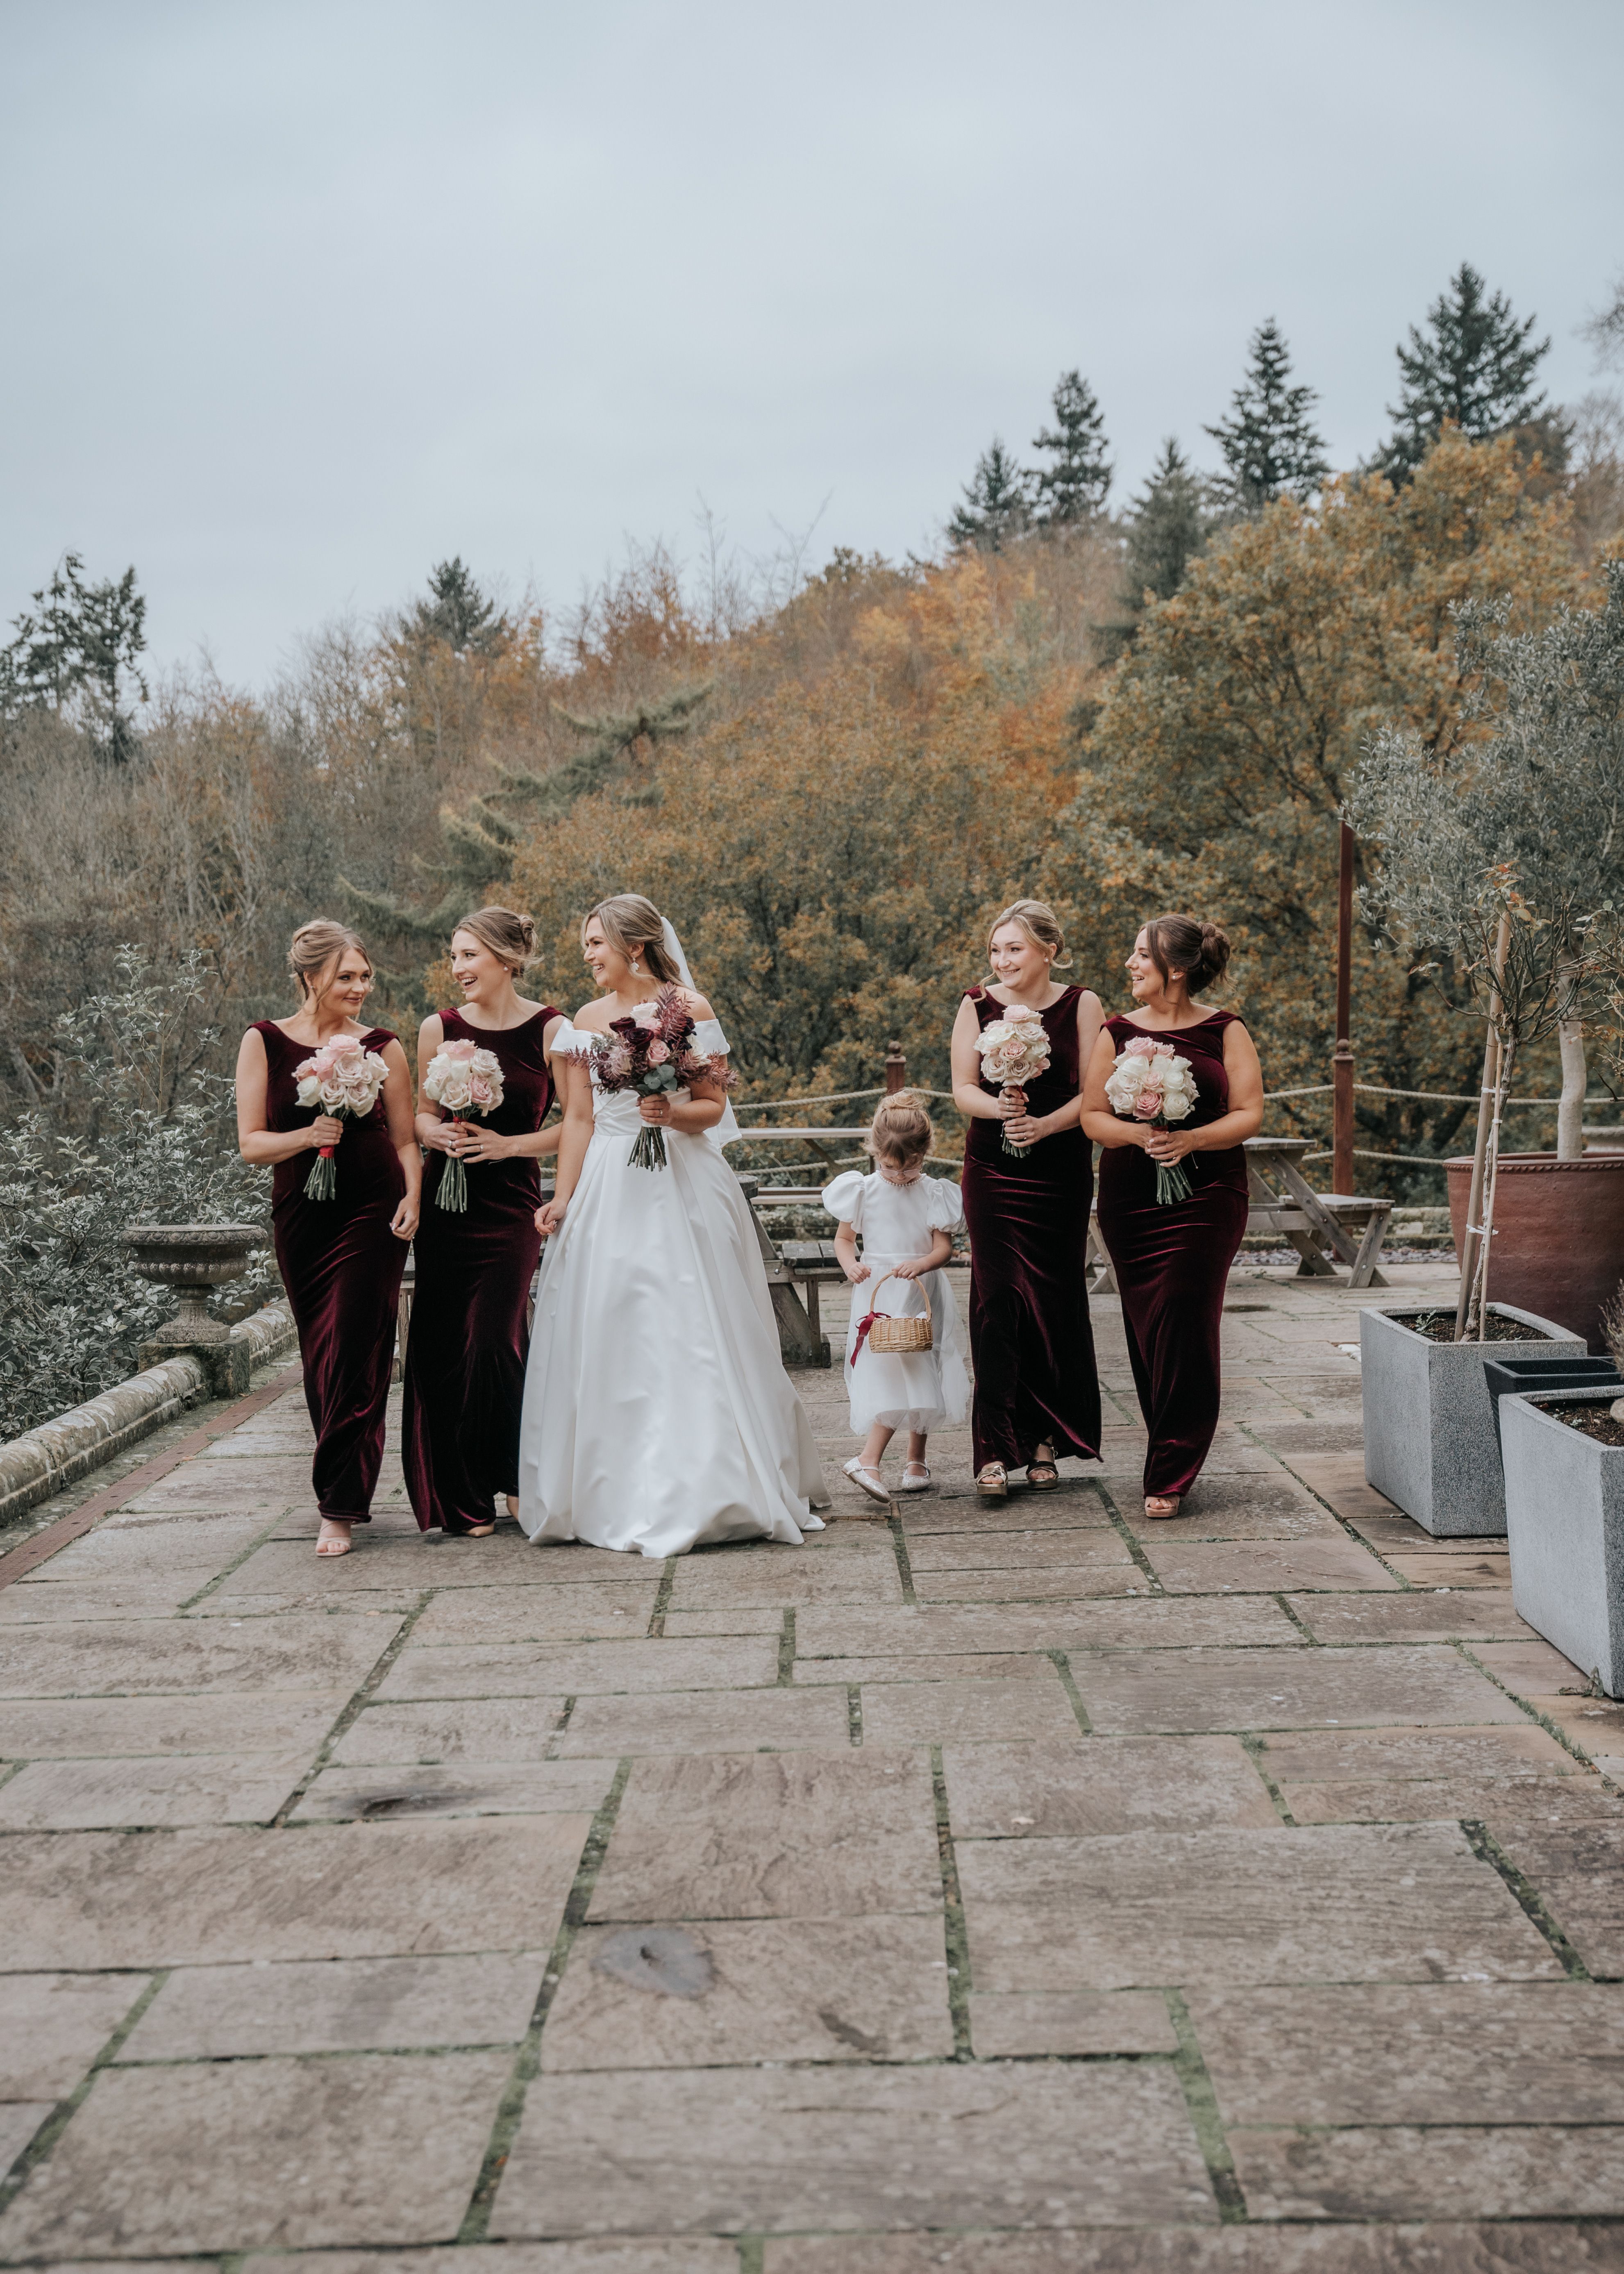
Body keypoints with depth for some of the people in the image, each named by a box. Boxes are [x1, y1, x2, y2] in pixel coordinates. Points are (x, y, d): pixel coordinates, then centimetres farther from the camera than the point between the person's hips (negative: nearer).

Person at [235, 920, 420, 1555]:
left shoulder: (382, 1049, 4)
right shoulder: (264, 1043, 4)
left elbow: (407, 1141, 8)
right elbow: (251, 1143, 1)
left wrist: (413, 1196, -10)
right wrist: (308, 1136, -17)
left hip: (371, 1216, -2)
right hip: (300, 1217, 2)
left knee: (355, 1355, -8)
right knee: (320, 1359, 10)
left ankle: (340, 1509, -4)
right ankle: (353, 1494, 26)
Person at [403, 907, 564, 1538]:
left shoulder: (550, 1029, -2)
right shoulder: (439, 1029, 6)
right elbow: (421, 1113, 16)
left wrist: (509, 1144, -11)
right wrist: (438, 1134, -6)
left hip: (512, 1202, -3)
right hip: (446, 1199, 3)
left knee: (494, 1339, -9)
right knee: (442, 1343, 1)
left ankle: (506, 1477, 16)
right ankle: (459, 1497, 13)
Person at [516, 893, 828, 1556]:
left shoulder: (691, 1010, -1)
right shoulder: (587, 1021, 10)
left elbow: (714, 1107, 0)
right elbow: (578, 1119, 9)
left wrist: (673, 1114, -20)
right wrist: (562, 1198, 1)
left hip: (682, 1185, -4)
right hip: (609, 1191, 4)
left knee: (689, 1333, -5)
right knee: (608, 1337, 3)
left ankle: (705, 1490, 6)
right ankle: (618, 1496, 13)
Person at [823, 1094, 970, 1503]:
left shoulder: (934, 1195, -2)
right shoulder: (863, 1192, -1)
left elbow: (943, 1248, -5)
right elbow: (843, 1239, 6)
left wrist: (920, 1264, -26)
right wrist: (851, 1265, -15)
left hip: (921, 1296, 1)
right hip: (878, 1295, -1)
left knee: (920, 1376, 6)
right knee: (891, 1380, -10)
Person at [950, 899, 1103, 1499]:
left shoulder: (1081, 1005, 0)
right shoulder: (977, 1005, 2)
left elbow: (1093, 1092, -4)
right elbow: (963, 1089, -1)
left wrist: (1045, 1124, -20)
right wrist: (999, 1107, -21)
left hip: (1061, 1172, 0)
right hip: (993, 1173, 0)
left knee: (1056, 1302, 4)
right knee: (997, 1302, -6)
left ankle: (1045, 1440, 18)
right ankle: (995, 1450, -6)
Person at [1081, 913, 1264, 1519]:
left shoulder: (1224, 1032, 2)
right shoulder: (1117, 1033, 8)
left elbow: (1249, 1114, -2)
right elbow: (1092, 1117, 6)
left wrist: (1190, 1139, -18)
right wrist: (1137, 1133, -14)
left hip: (1207, 1196, -3)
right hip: (1131, 1195, 3)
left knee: (1185, 1325, -9)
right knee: (1146, 1328, 4)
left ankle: (1170, 1476, -2)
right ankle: (1173, 1458, 20)